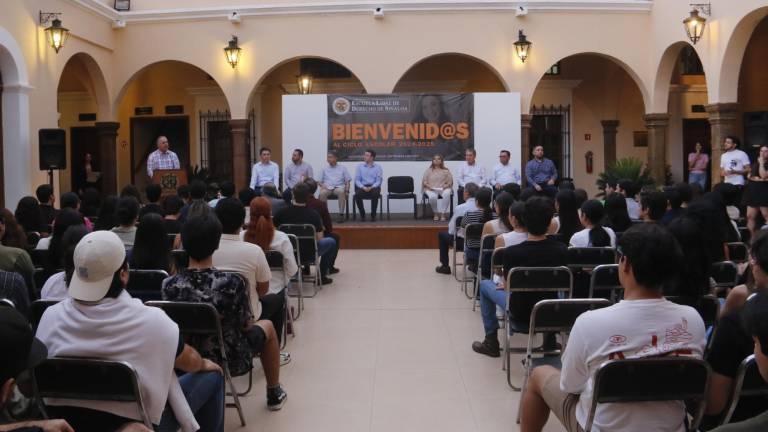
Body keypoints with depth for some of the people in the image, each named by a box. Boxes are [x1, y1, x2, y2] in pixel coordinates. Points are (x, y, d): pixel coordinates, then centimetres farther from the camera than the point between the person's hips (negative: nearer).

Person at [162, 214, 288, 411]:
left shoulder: (169, 285, -18)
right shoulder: (232, 283, -27)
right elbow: (247, 327, -12)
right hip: (231, 361, -3)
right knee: (267, 326, 26)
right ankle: (274, 394, 39)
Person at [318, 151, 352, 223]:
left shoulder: (342, 168, 15)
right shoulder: (324, 169, 20)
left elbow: (347, 181, 10)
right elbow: (319, 181, 17)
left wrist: (347, 190, -7)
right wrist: (322, 185, -7)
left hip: (339, 187, -1)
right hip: (327, 188, 1)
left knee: (341, 192, -39)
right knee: (322, 193, -35)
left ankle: (341, 215, -37)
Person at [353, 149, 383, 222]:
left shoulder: (378, 167, 4)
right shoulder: (360, 166, 8)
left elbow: (378, 181, -2)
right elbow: (357, 180, 2)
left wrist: (371, 187, -21)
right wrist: (363, 187, -17)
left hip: (373, 187, -1)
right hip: (362, 187, 1)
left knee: (375, 193, -37)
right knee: (357, 194, -33)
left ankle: (373, 215, -18)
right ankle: (362, 214, -11)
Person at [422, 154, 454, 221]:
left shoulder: (446, 171, 16)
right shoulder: (429, 170, 15)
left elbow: (450, 181, 8)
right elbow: (424, 181, 8)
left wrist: (445, 186, -12)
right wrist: (429, 186, -11)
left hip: (443, 189, 0)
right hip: (431, 190, 0)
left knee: (446, 194, -38)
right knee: (432, 197, -38)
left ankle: (443, 214, -34)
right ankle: (436, 213, -15)